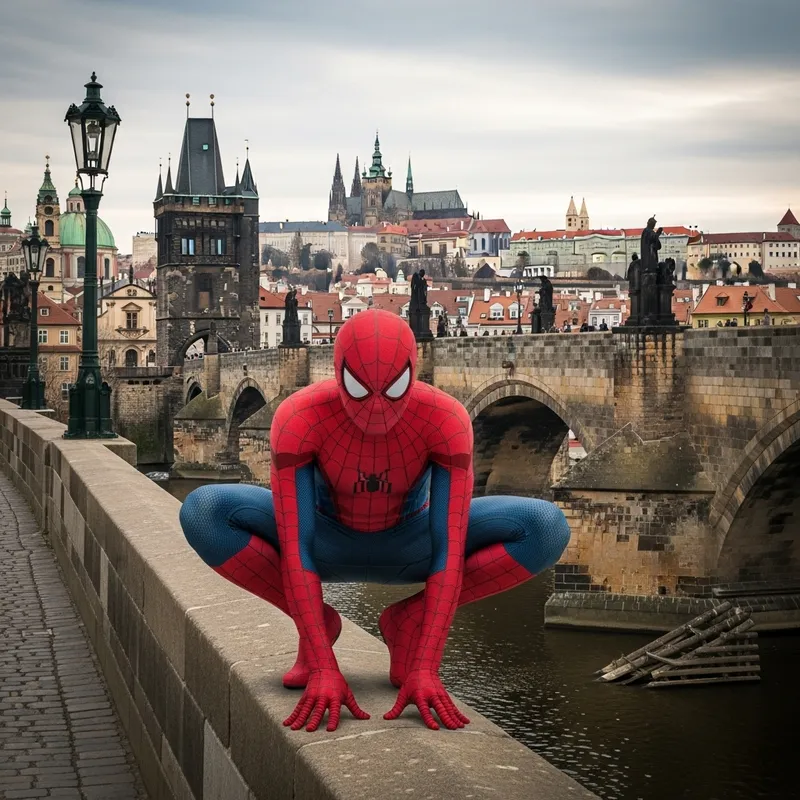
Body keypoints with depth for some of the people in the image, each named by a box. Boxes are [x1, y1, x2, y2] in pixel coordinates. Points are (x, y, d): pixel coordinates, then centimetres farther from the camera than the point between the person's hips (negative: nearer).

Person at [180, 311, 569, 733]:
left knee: (548, 529, -26)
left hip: (408, 548, 1)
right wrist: (323, 669, -42)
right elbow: (293, 551, -34)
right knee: (202, 513, -31)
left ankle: (407, 619, -7)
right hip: (327, 543, 0)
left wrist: (425, 670, -41)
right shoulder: (296, 418, -33)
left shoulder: (448, 419, -32)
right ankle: (315, 622, -8)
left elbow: (451, 552, -33)